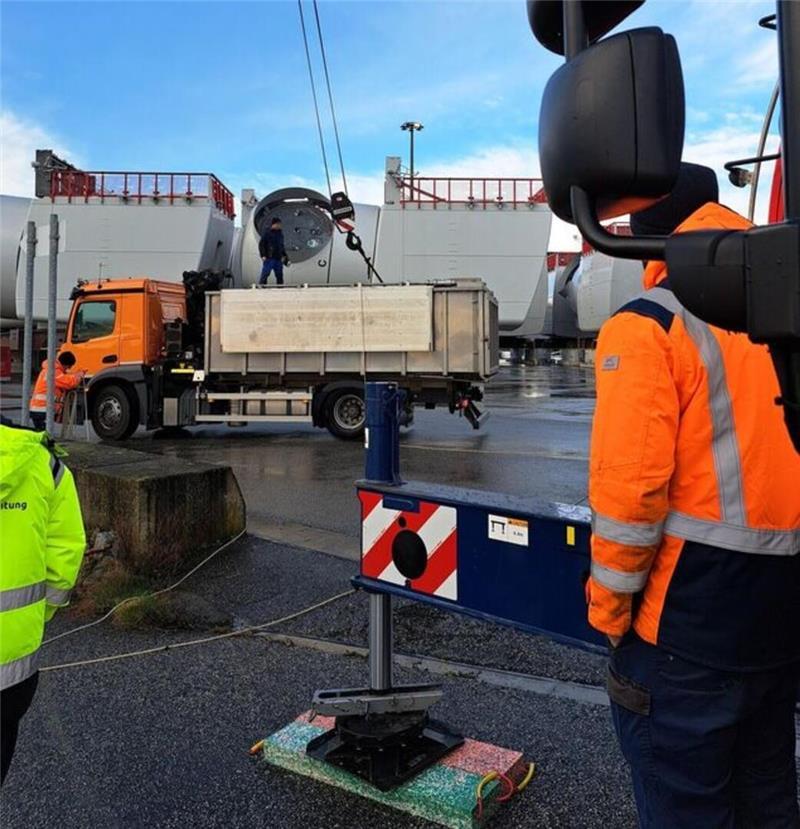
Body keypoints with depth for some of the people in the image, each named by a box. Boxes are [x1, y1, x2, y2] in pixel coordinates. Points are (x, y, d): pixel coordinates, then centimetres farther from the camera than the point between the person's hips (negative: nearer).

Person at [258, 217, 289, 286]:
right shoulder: (267, 233, -3)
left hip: (278, 259, 6)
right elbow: (261, 244, -5)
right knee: (265, 274, -8)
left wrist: (284, 255, 16)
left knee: (279, 275, 7)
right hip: (269, 258, -6)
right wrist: (263, 255, -11)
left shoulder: (280, 233, 15)